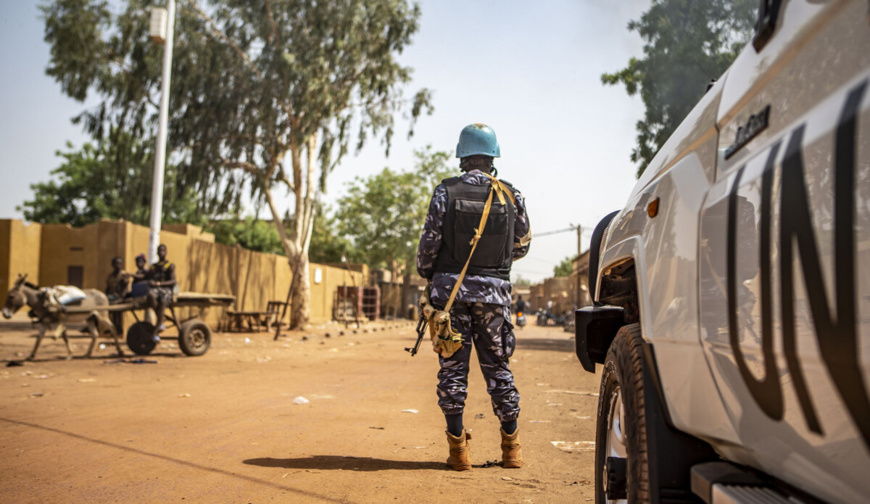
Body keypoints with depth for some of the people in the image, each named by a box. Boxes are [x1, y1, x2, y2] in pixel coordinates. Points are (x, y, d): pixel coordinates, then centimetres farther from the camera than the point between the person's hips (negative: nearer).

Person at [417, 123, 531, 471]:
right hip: (493, 290, 2)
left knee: (453, 365, 4)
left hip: (451, 287, -2)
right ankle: (511, 448, 17)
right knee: (497, 366, 10)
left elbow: (429, 242, -5)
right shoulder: (511, 195, 3)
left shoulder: (446, 191, -4)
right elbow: (522, 245, 12)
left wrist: (426, 274, 13)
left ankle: (458, 449, 7)